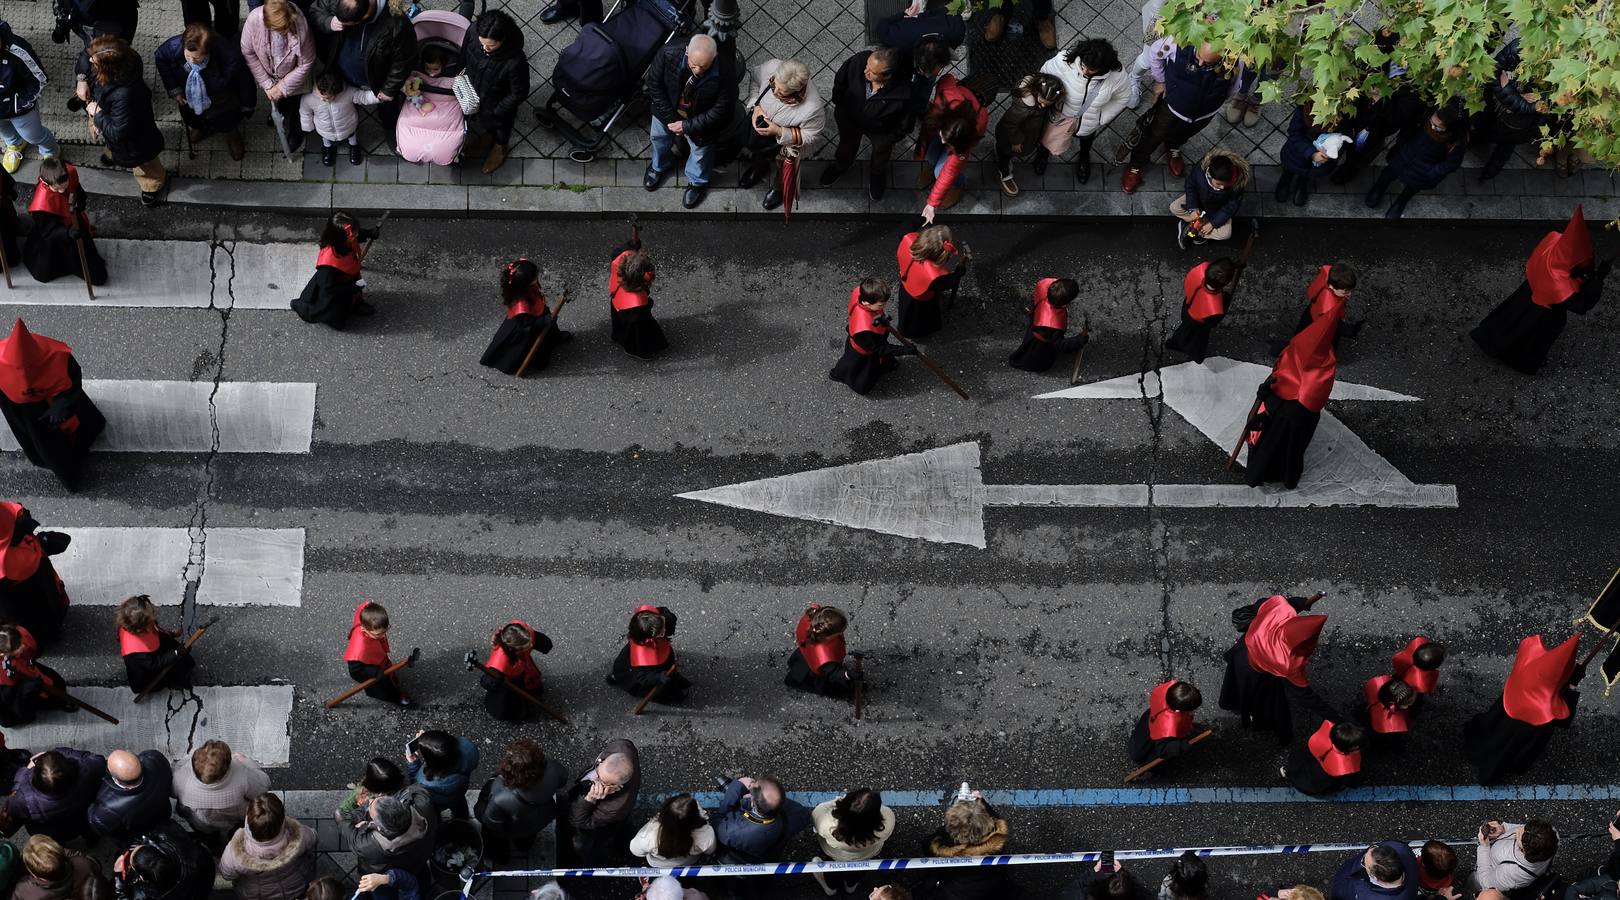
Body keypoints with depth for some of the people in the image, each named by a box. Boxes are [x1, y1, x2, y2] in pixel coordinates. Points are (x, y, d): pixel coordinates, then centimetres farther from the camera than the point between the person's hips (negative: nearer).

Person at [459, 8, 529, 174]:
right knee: (478, 119, 35)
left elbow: (519, 94, -26)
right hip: (474, 91, 4)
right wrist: (463, 69, 5)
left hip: (499, 103, -4)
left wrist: (496, 111, -18)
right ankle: (486, 137, 68)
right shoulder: (473, 31, -32)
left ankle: (500, 149, 63)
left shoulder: (515, 61, -45)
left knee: (500, 125, 30)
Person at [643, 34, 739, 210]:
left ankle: (697, 182, 58)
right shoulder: (670, 53, -36)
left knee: (700, 150, 25)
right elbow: (654, 82, -18)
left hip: (700, 119, -2)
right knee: (659, 137, 30)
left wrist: (688, 126, -23)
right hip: (668, 110, 2)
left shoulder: (725, 73, -40)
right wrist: (670, 117, -16)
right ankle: (660, 166, 65)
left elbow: (721, 110, -26)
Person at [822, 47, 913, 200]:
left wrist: (891, 140, -5)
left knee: (880, 154, 32)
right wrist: (838, 106, 0)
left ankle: (877, 173, 67)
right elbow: (840, 80, -13)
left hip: (880, 130, -2)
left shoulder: (903, 94, -44)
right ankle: (842, 164, 69)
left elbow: (903, 124, -21)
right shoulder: (859, 60, -38)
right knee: (847, 143, 34)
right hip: (849, 118, 2)